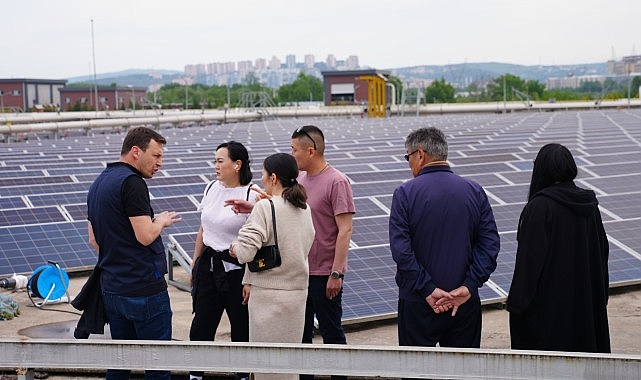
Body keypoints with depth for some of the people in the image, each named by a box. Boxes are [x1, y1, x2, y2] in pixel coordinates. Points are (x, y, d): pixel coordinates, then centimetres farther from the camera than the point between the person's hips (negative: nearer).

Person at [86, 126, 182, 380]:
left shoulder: (98, 184, 14)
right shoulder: (131, 182, -14)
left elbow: (94, 240, 20)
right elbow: (145, 235, -20)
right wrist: (161, 221, -1)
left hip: (111, 289, 9)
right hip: (144, 288, -9)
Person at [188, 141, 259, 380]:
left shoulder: (251, 195, -14)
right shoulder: (212, 188, 6)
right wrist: (195, 262, 17)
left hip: (236, 269, -6)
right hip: (209, 266, 6)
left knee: (241, 327, 6)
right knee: (201, 324, 9)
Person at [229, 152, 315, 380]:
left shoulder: (265, 207, -13)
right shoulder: (305, 209, 8)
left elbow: (246, 252, -20)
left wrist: (234, 248, 4)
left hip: (268, 293, -6)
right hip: (298, 291, 6)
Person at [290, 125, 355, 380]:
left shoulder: (337, 182, -14)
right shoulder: (300, 180, 8)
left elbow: (345, 230, -16)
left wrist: (336, 273, -19)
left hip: (324, 273, -7)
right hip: (299, 271, 7)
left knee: (331, 333, 4)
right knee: (301, 332, 16)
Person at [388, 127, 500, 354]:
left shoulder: (405, 193, -8)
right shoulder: (475, 191, 2)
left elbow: (401, 249, -15)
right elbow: (490, 244, -3)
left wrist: (427, 290, -12)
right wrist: (468, 286, -6)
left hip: (417, 303, -3)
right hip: (466, 302, 3)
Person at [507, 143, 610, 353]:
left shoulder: (539, 207, -18)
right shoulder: (589, 205, 3)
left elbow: (530, 259, -19)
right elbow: (602, 251, 9)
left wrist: (517, 303, -13)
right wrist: (600, 298, 18)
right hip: (585, 299, 7)